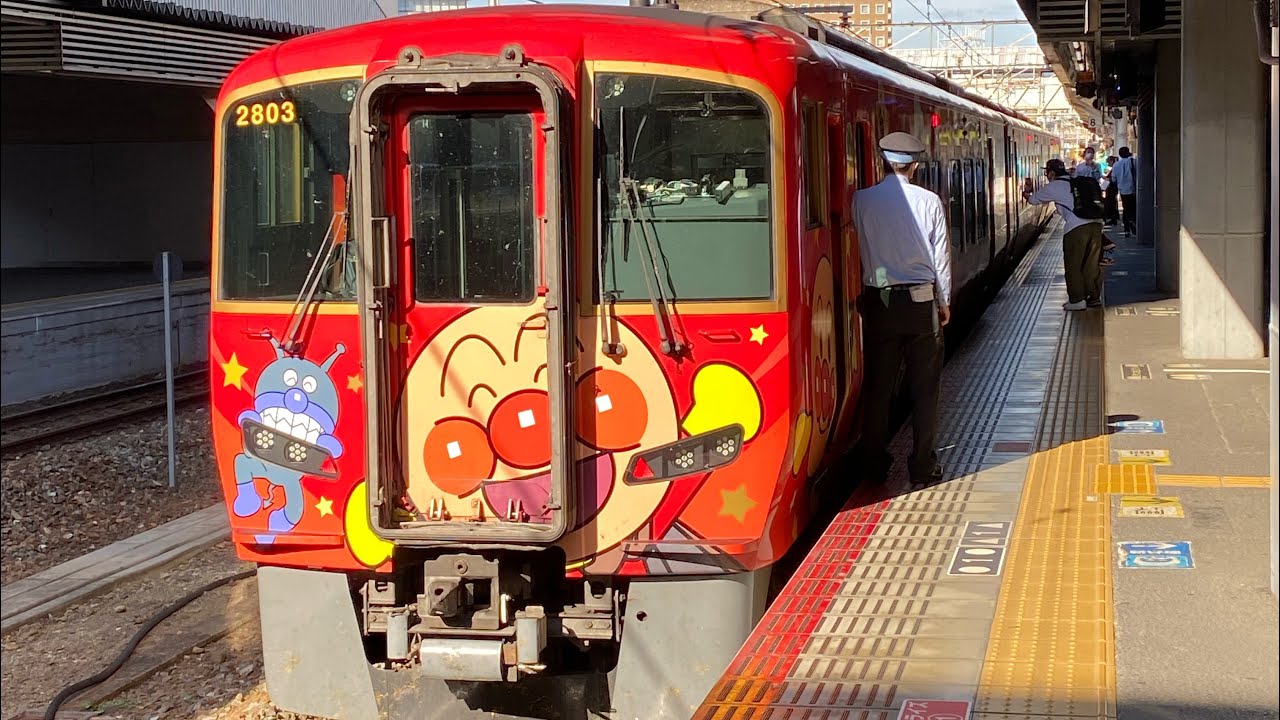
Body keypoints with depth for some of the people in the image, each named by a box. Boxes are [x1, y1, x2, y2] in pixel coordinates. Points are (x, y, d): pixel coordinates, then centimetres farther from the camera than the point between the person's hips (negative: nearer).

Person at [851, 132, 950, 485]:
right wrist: (944, 301, 10)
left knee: (878, 384, 10)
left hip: (877, 300, 1)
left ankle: (875, 462, 16)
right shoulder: (928, 201, -7)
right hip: (920, 300, -1)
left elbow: (863, 249, 2)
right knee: (924, 386, 7)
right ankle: (923, 464, 9)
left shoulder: (862, 200, -5)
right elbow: (941, 255, -1)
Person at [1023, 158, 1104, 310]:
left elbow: (1034, 199, 22)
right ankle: (1095, 296, 17)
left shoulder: (1053, 187, 7)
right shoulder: (1076, 182, 23)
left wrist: (1026, 195, 46)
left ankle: (1077, 300, 2)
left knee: (1073, 265, 3)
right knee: (1091, 264, 13)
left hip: (1076, 228, -6)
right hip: (1096, 223, 6)